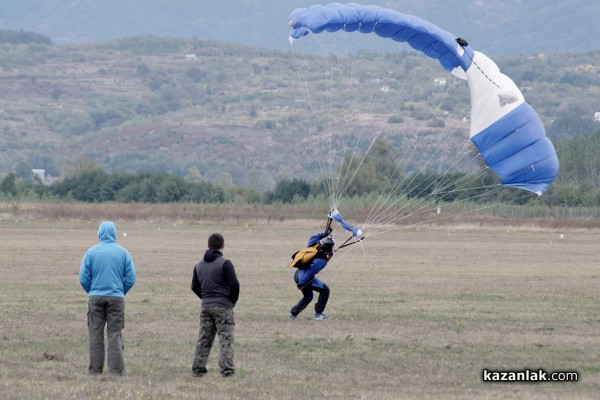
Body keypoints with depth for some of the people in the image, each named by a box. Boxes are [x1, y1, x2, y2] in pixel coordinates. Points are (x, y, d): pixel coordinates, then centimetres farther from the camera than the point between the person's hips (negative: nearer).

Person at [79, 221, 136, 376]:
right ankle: (116, 369, -2)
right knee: (115, 334, 3)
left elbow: (83, 278, -2)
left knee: (96, 334, 6)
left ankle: (95, 369, 5)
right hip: (117, 298, 0)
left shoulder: (91, 252, -2)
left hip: (95, 298, 0)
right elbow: (131, 278, -1)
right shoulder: (123, 252, -1)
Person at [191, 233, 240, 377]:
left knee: (204, 339, 11)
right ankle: (227, 368, -8)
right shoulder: (224, 263, -10)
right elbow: (234, 284, -14)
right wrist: (233, 300, 2)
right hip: (223, 306, -5)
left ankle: (198, 368, 10)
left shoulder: (199, 265, 10)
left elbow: (195, 287, 16)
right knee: (226, 338, -2)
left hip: (205, 306, 5)